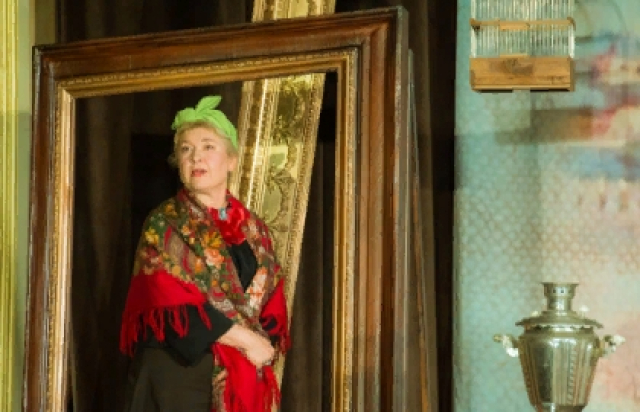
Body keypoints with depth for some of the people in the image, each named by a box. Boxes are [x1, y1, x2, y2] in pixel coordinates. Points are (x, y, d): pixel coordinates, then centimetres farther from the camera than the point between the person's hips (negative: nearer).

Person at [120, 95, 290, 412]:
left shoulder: (254, 231, 12)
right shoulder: (162, 224, -2)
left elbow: (274, 306, 9)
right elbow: (174, 303, -14)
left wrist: (263, 347, -10)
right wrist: (245, 338, -14)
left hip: (243, 381, 5)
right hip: (177, 375, -4)